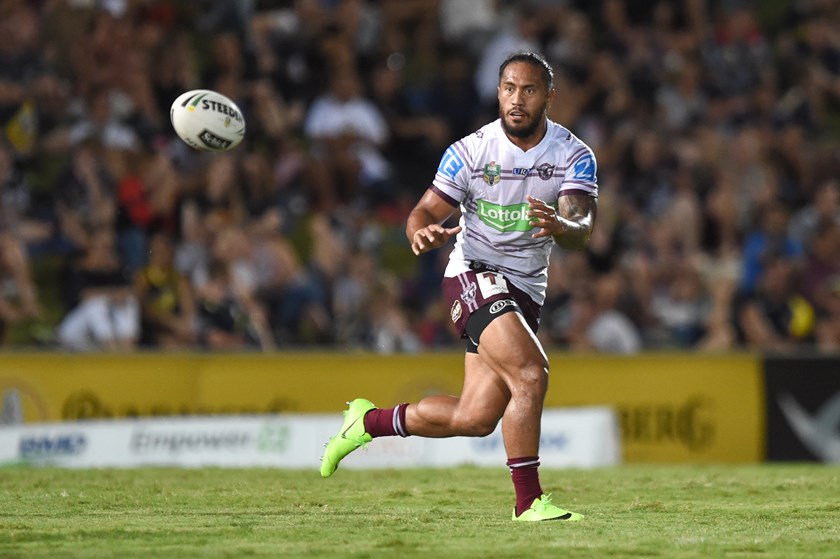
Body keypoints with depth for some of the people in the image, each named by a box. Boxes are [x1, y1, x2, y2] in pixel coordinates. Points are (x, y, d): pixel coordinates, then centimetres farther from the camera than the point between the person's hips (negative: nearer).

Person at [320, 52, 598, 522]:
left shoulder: (575, 156, -5)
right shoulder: (470, 151, -9)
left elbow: (582, 233, -19)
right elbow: (424, 213, -6)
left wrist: (560, 226, -43)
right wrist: (425, 233, -31)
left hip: (526, 290, 4)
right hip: (474, 276, -4)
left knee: (476, 419, 3)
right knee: (531, 373, -27)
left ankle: (370, 421, 26)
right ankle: (528, 500, -18)